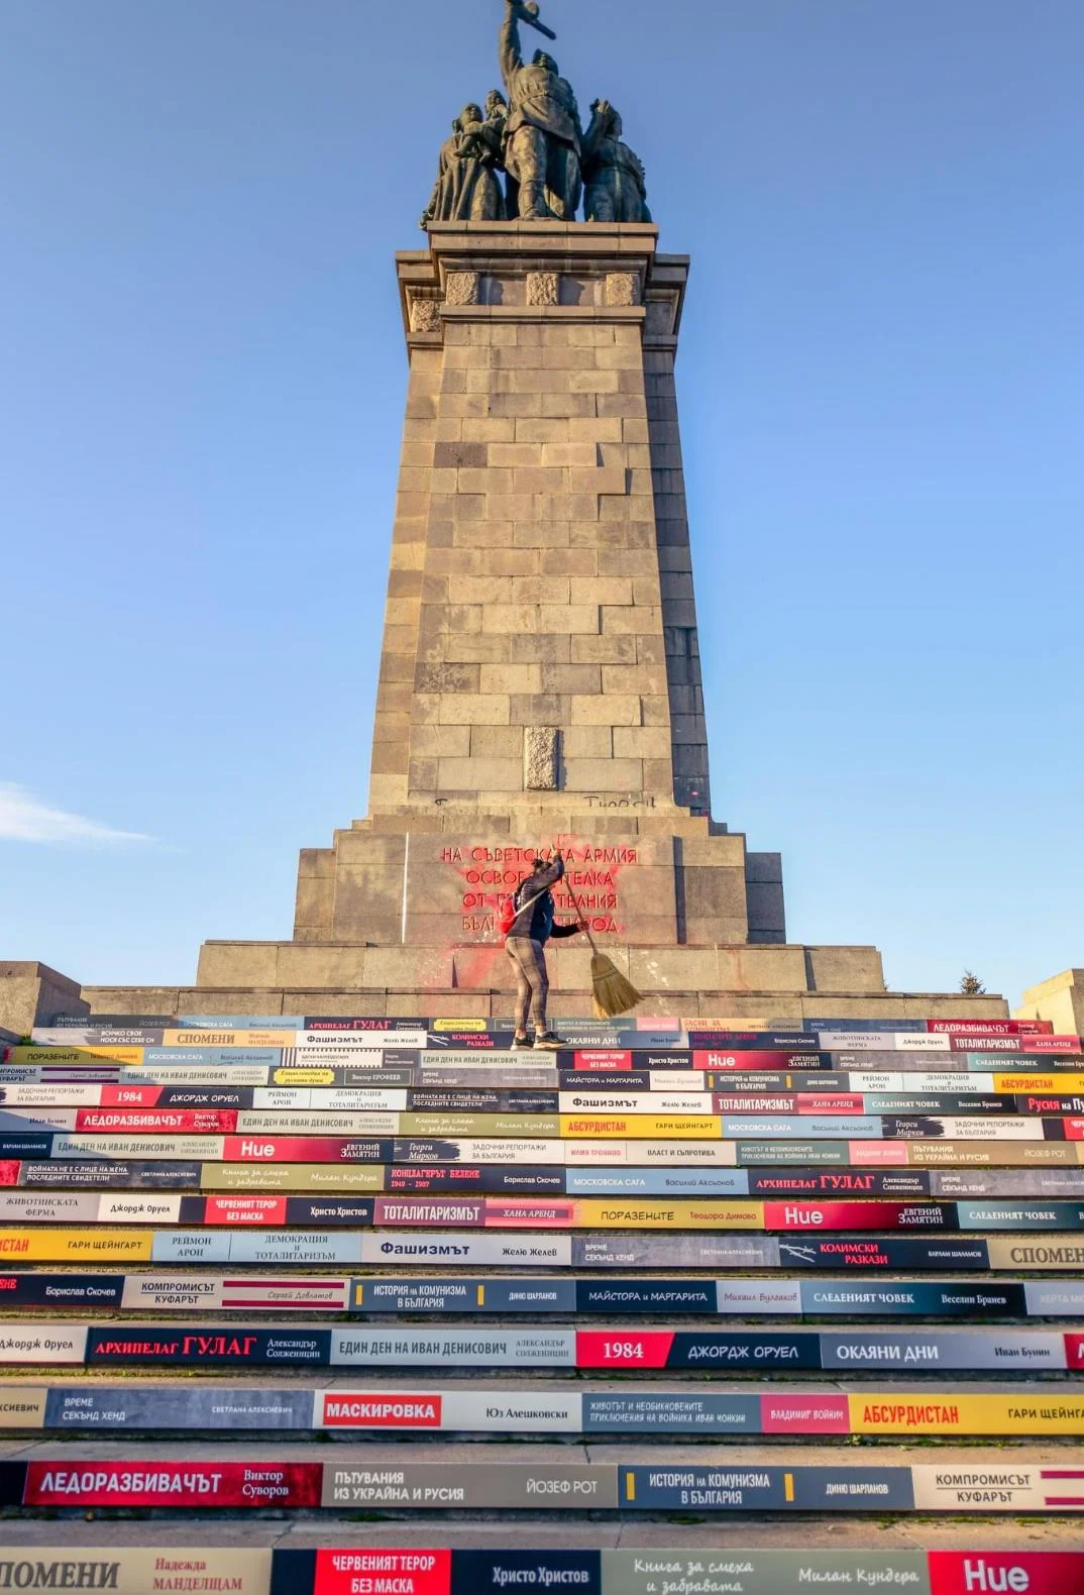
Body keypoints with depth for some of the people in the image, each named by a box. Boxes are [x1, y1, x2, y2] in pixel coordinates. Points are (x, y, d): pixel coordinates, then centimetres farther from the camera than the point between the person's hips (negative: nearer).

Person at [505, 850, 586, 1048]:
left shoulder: (541, 899, 30)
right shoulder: (532, 883, 5)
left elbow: (552, 930, 31)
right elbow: (557, 872, -10)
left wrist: (575, 928, 23)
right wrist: (558, 859, 12)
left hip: (515, 942, 10)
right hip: (525, 940, -10)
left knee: (525, 990, 5)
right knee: (540, 985, -13)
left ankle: (520, 1037, 3)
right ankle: (541, 1034, -20)